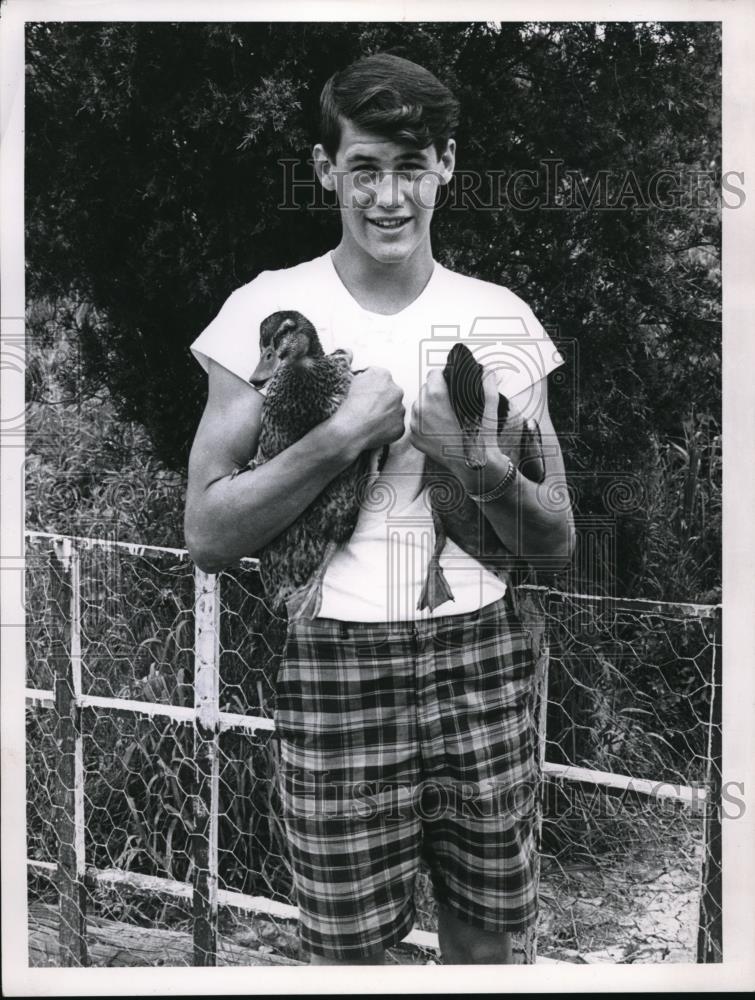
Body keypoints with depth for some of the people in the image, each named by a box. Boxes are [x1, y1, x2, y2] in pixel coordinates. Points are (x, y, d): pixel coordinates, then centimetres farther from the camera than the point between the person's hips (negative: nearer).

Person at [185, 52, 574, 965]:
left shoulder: (501, 317, 4)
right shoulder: (266, 310, -2)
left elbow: (555, 545, 5)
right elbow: (208, 537, -7)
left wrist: (487, 471, -15)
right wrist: (341, 435, -16)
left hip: (481, 658, 3)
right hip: (335, 663, -2)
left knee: (485, 941, 15)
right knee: (347, 949, 9)